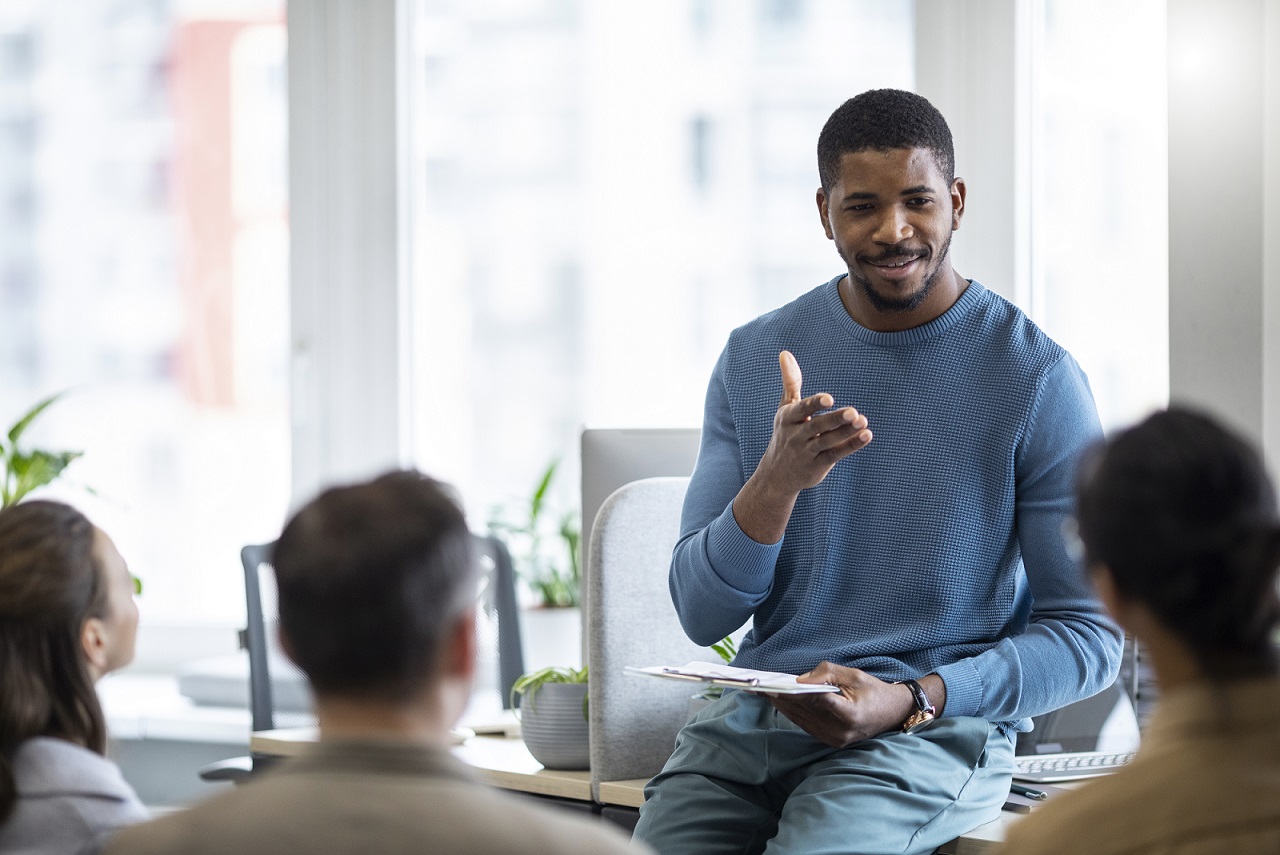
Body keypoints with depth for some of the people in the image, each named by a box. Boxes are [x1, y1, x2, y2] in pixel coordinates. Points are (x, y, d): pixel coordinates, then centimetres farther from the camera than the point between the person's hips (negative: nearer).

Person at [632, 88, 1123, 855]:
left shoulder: (1038, 380, -4)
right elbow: (702, 614, 4)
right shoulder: (755, 359, 7)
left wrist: (910, 702, -17)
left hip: (938, 728, -3)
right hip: (758, 714, 4)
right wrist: (779, 480, -15)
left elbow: (1089, 637, -3)